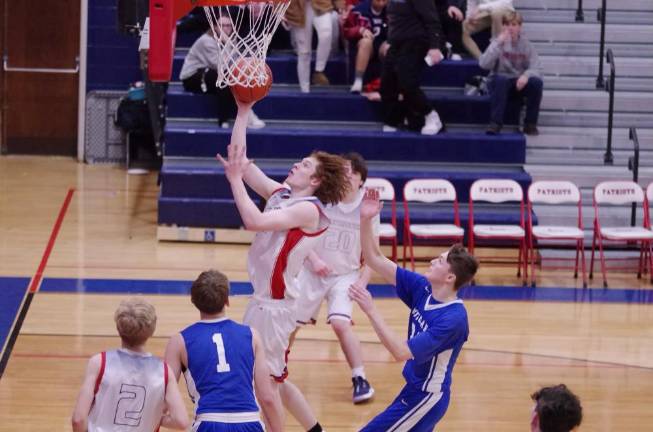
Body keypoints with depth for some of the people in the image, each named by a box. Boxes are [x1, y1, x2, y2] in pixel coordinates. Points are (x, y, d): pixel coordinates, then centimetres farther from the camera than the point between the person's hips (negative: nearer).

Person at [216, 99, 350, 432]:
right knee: (273, 379, 18)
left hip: (275, 304, -9)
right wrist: (243, 110, 2)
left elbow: (254, 221, -31)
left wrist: (235, 178, -25)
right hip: (262, 299, 9)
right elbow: (239, 158, 7)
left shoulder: (309, 209, -17)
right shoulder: (280, 194, 6)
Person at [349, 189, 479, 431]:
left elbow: (401, 352, -34)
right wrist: (365, 221, -16)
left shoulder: (453, 318, -27)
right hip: (415, 389, 9)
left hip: (425, 397, -9)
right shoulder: (423, 288, -5)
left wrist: (371, 311, -36)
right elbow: (375, 261, -2)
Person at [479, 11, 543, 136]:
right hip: (500, 84, -2)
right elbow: (484, 64, -21)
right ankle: (495, 123, -32)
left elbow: (536, 68, -9)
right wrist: (498, 43, -27)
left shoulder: (525, 44, -1)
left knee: (536, 82, -27)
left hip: (520, 84, 2)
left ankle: (530, 124, -13)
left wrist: (526, 75, -31)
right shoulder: (498, 42, -5)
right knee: (501, 79, -35)